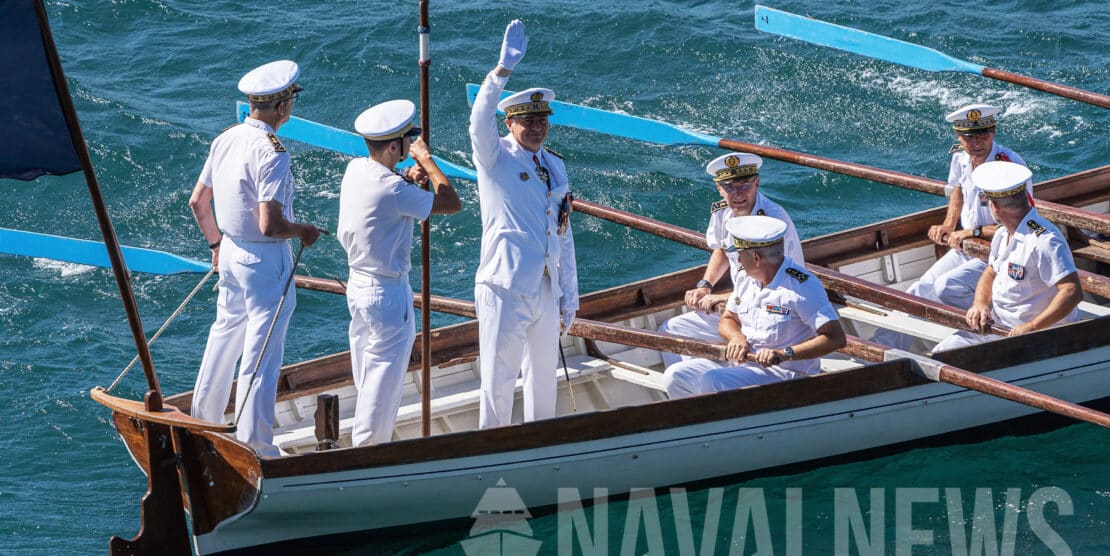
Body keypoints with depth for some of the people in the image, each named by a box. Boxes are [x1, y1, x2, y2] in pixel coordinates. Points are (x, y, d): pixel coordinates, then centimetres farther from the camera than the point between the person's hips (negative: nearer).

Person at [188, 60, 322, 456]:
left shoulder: (225, 140, 2)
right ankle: (254, 446, 3)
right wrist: (302, 231, -8)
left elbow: (197, 202, 11)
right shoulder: (271, 153, -23)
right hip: (265, 262, -8)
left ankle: (204, 419, 36)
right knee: (261, 353, -1)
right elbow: (269, 225, -28)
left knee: (225, 334, 24)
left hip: (231, 254, 8)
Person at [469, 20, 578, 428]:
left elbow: (564, 235, 16)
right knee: (499, 379, -5)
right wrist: (502, 69, -38)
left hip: (545, 290, 6)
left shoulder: (554, 166, 13)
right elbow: (480, 122, -26)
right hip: (505, 289, -6)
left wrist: (569, 295, 15)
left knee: (544, 376, 16)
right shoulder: (495, 158, -3)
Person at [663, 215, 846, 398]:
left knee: (711, 382, -31)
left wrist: (784, 354, -30)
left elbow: (837, 338, -22)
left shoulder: (803, 286, -16)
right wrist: (737, 337, -3)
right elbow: (727, 321, 24)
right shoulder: (747, 283, 10)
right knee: (674, 376, -6)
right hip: (742, 364, 9)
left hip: (783, 374, -9)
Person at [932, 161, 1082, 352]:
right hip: (996, 326, 9)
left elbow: (1073, 292, -29)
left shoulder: (1044, 240, -22)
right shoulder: (1002, 234, 10)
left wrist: (1032, 328, -32)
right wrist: (980, 303, 1)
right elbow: (990, 274, 24)